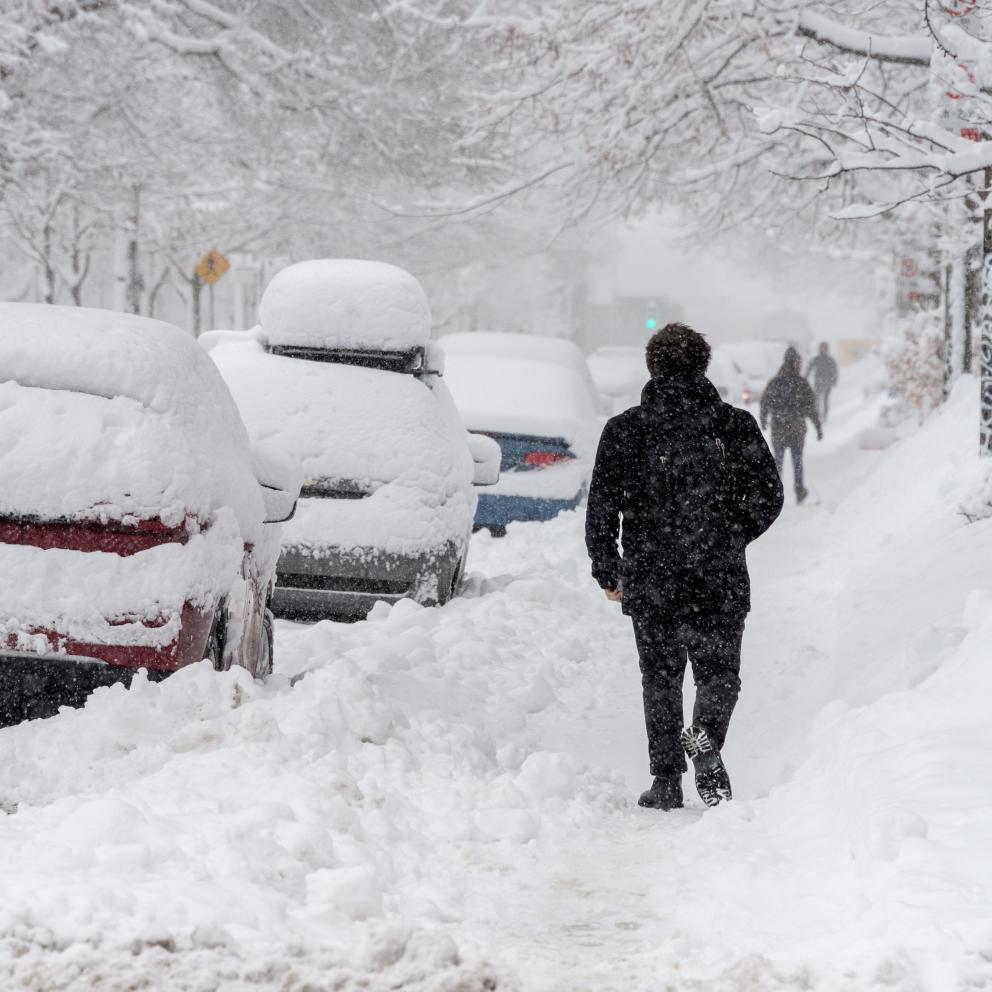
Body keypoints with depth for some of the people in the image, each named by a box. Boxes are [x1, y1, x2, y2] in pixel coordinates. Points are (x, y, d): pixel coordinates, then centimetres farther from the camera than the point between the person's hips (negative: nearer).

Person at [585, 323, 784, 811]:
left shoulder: (624, 429, -1)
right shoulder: (735, 425, 1)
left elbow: (601, 506, -2)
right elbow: (768, 498, 3)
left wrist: (608, 571, 9)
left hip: (650, 581, 0)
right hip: (721, 582, 0)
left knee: (661, 679, 11)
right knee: (719, 673, 10)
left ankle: (666, 780, 5)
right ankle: (706, 735, -20)